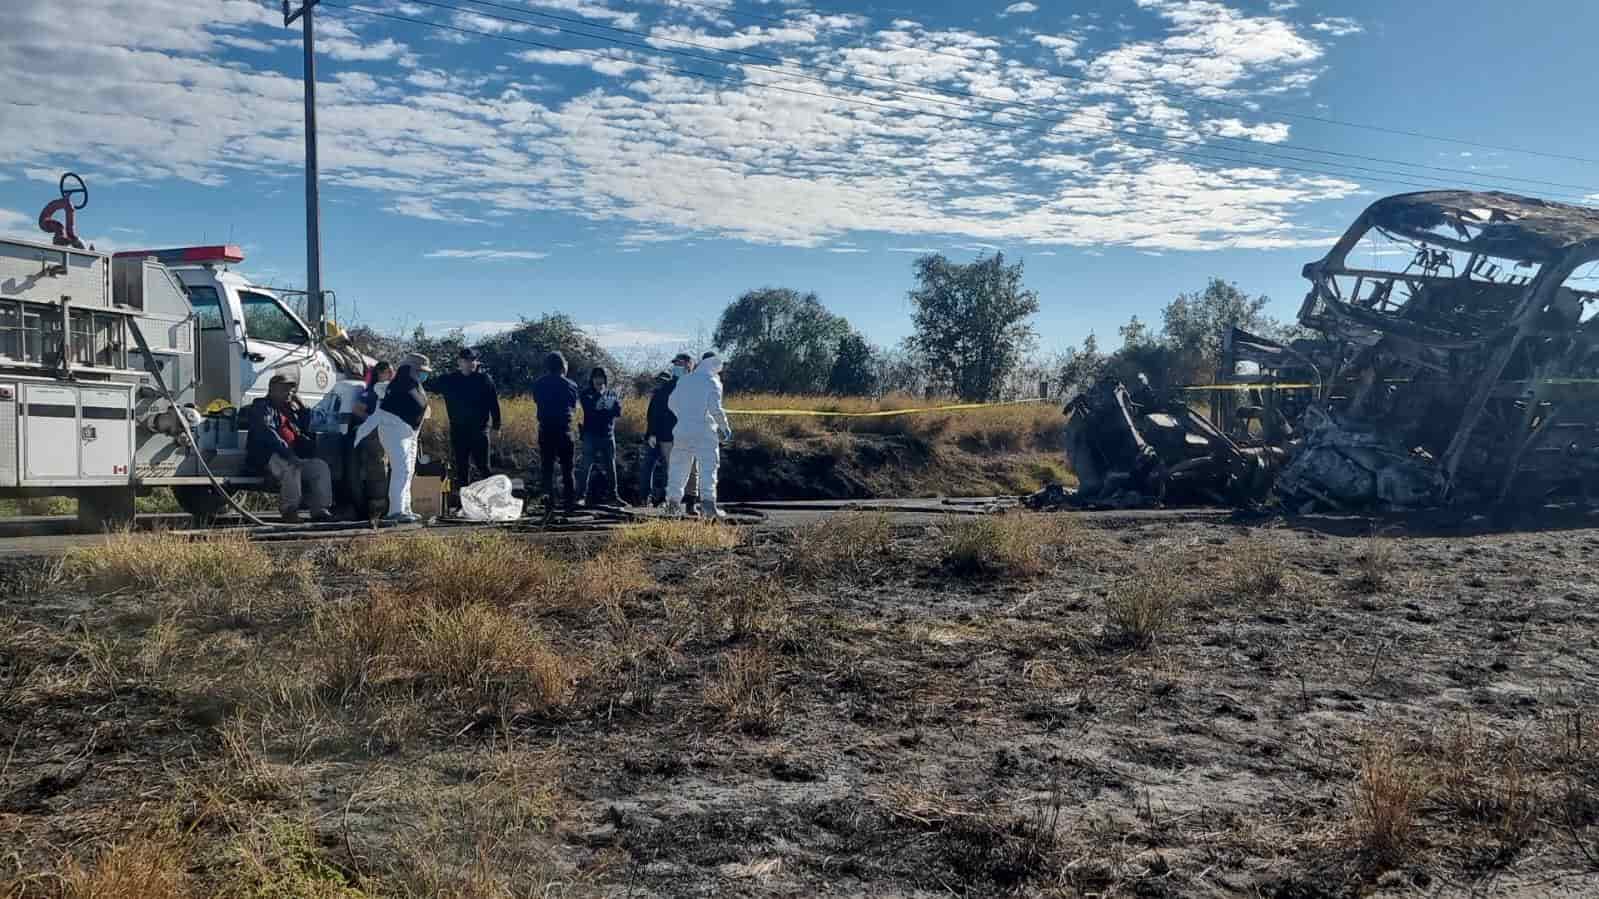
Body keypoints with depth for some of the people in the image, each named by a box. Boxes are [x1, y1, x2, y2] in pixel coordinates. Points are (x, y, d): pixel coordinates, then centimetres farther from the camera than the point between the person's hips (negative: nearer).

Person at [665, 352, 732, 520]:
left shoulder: (684, 381, 13)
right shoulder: (713, 382, -4)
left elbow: (672, 402, 19)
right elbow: (715, 408, -13)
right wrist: (725, 427, -1)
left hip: (682, 430, 5)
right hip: (705, 432, -5)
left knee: (679, 467, 13)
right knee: (708, 468, -4)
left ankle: (673, 502, 17)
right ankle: (708, 501, -17)